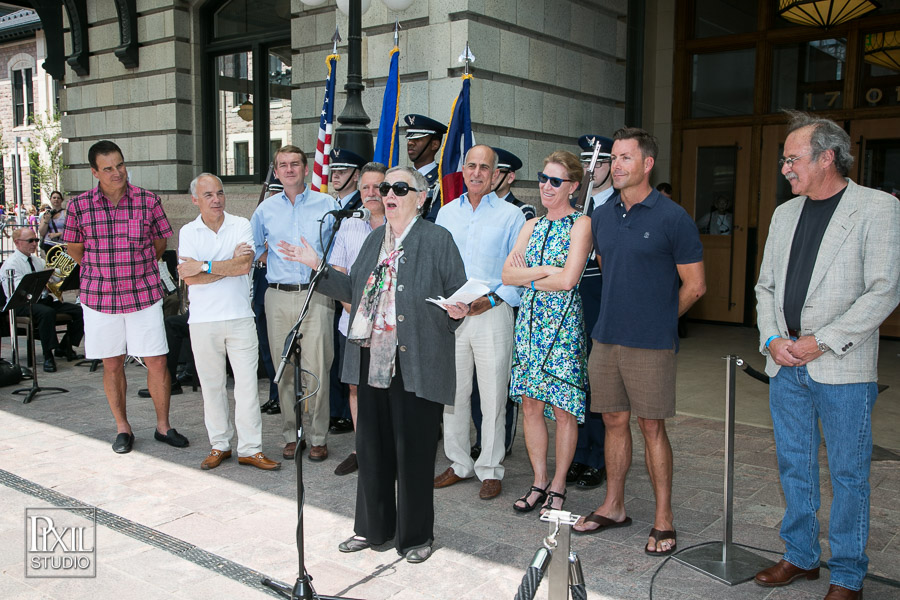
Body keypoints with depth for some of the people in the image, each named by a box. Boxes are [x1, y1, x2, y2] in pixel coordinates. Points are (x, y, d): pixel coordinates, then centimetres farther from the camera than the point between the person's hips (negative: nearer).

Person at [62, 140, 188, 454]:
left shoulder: (148, 201, -2)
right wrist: (101, 270, 13)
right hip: (99, 298, 1)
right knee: (112, 363, 10)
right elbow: (74, 248, 11)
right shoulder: (79, 206, -3)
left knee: (157, 361, 0)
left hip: (144, 295, 0)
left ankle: (163, 426, 16)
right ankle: (123, 428, 24)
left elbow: (160, 242, 10)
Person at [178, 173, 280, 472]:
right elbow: (189, 278, -7)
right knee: (211, 385, 9)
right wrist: (230, 263, -9)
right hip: (203, 320, 1)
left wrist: (205, 266, -11)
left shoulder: (241, 225, 3)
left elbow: (245, 265, -12)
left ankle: (250, 448, 6)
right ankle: (219, 445, 21)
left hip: (240, 316, -1)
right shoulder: (188, 232, 5)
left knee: (247, 382, -1)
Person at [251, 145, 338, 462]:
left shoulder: (327, 204, 5)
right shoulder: (266, 208, 12)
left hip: (316, 295, -2)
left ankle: (318, 438, 4)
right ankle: (291, 435, 16)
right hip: (278, 296, 3)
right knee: (284, 370, 5)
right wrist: (273, 258, 0)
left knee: (317, 369, -6)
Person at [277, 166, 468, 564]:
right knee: (371, 447, 15)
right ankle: (372, 528, 32)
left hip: (416, 364, -6)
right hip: (372, 361, 7)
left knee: (413, 450, 3)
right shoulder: (374, 240, 16)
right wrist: (318, 266, 12)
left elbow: (457, 292, -4)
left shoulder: (438, 239, -4)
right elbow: (354, 291, 18)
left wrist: (457, 309, -26)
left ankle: (416, 535, 21)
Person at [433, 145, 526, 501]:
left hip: (492, 312, -4)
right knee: (452, 391, 8)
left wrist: (492, 300, -14)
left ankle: (490, 470, 12)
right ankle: (459, 464, 22)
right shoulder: (446, 213, 14)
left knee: (493, 395, -1)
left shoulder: (511, 215, 2)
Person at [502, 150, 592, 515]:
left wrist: (528, 277, -3)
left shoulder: (581, 224, -5)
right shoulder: (532, 226, 13)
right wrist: (544, 271, -8)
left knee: (563, 409, 0)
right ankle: (539, 481, 20)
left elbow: (567, 279, -16)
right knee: (530, 403, 7)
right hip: (530, 320, 6)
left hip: (563, 321, -5)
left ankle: (558, 485, 15)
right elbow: (507, 274, 5)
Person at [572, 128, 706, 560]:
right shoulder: (601, 217, 9)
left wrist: (657, 319, 5)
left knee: (651, 427, 1)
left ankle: (663, 519, 15)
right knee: (615, 422, 13)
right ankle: (613, 507, 26)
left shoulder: (672, 218, -8)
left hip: (651, 344, -5)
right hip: (606, 338, 5)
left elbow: (694, 285, -4)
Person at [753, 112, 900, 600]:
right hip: (785, 364, 6)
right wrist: (772, 338, -2)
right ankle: (800, 556, 30)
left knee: (848, 472, 5)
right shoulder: (785, 213, 13)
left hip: (843, 368, -5)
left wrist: (821, 341, -15)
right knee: (793, 466, 14)